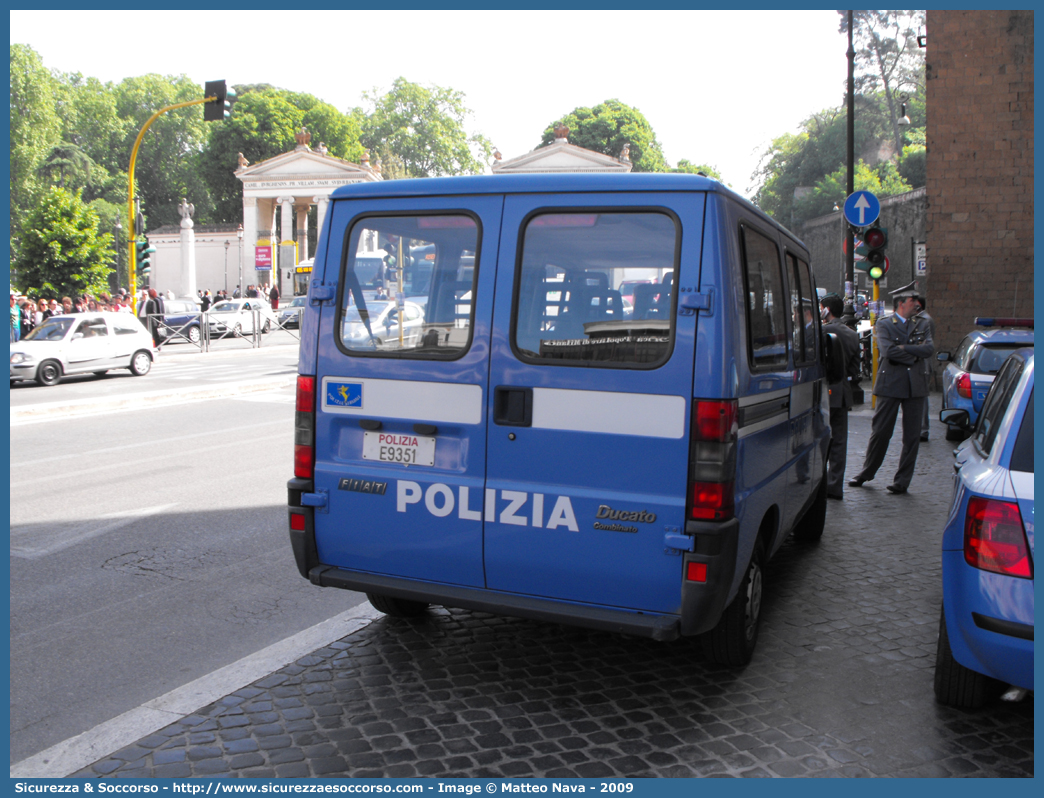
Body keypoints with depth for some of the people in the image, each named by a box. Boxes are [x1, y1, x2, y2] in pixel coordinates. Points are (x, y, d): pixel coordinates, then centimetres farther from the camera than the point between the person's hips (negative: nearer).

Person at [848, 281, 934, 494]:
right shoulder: (884, 325, 2)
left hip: (916, 386, 3)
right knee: (880, 432, 3)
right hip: (890, 385, -3)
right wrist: (915, 355, -7)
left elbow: (930, 348, -5)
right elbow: (888, 351, -15)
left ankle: (902, 480, 12)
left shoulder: (922, 324, 13)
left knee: (912, 436, 3)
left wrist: (902, 348, -11)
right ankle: (867, 472, 20)